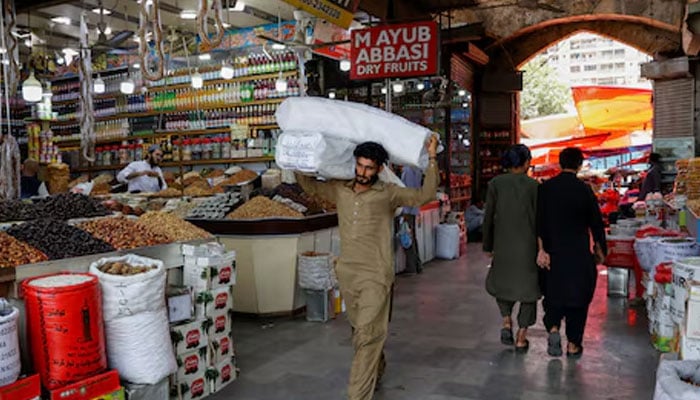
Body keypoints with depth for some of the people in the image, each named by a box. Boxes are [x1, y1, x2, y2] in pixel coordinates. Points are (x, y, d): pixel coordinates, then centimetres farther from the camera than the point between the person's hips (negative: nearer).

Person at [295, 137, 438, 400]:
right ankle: (376, 372, 43)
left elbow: (425, 195, -12)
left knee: (367, 336, -8)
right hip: (347, 273, 5)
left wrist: (431, 157, -16)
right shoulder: (340, 190, 7)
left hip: (375, 276, -5)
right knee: (360, 331, 20)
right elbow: (309, 185, 20)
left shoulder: (388, 194, -5)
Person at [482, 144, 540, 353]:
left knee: (500, 281, 24)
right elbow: (538, 218, -5)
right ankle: (521, 338, 14)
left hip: (503, 244, 1)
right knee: (527, 286, 11)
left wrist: (488, 245, 9)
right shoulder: (533, 185, -7)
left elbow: (488, 217, -1)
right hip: (528, 245, -1)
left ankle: (506, 322, 7)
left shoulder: (495, 184, -3)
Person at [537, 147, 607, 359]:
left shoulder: (545, 188, -2)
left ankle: (553, 328, -5)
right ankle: (573, 345, 14)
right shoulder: (584, 190, -8)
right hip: (579, 254, -2)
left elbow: (539, 221, -4)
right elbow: (596, 222, -2)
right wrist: (600, 250, 10)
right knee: (578, 295, 9)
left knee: (553, 293, 16)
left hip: (553, 252, 2)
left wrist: (542, 249, -1)